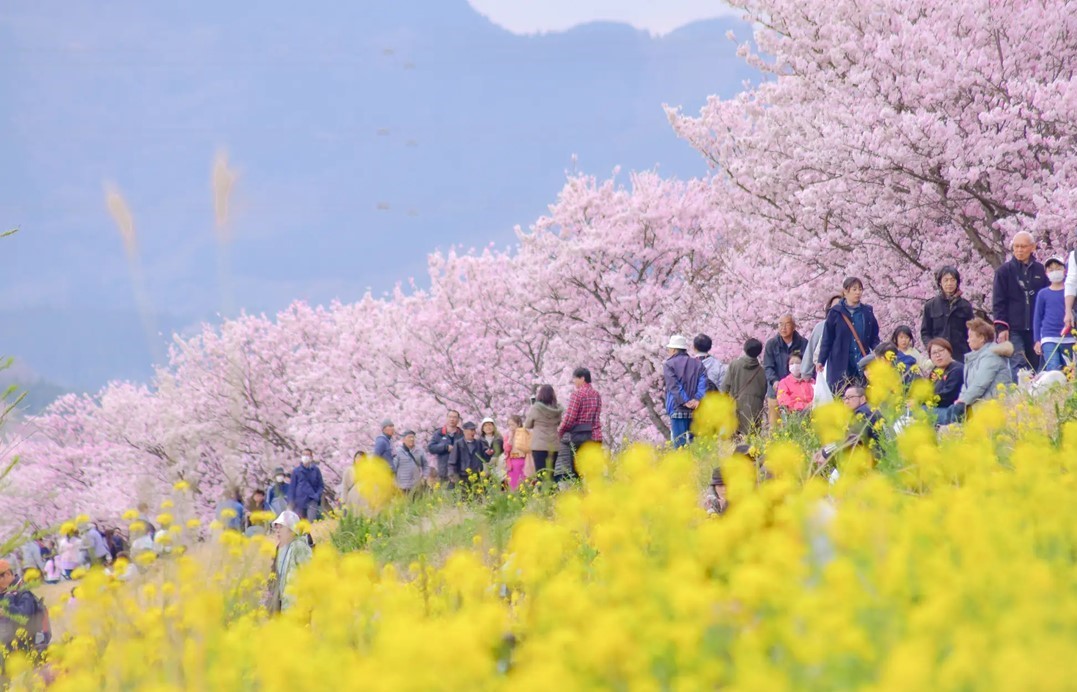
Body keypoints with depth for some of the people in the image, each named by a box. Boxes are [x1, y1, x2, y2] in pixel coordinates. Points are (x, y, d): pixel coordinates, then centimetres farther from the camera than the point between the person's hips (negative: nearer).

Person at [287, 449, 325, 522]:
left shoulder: (316, 470, 5)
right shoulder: (296, 471, 5)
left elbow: (321, 485, 10)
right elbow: (292, 487, 8)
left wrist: (317, 495, -8)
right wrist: (291, 501, 0)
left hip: (312, 501, -1)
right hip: (300, 501, 1)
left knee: (311, 520, -18)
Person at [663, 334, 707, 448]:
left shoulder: (669, 365, 1)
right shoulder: (698, 364, 14)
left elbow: (674, 385, -12)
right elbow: (703, 381, 0)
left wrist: (685, 402, -16)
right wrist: (698, 399, -11)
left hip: (677, 409, -5)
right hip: (695, 412, 5)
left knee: (679, 443, -6)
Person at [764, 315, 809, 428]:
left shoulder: (803, 343, 2)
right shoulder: (771, 344, 2)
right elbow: (768, 367, -1)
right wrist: (774, 381, -20)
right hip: (776, 393, 0)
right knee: (775, 425, -3)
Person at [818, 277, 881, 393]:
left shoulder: (867, 312, 9)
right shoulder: (835, 313, 1)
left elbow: (874, 338, 11)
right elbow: (827, 339, 2)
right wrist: (821, 361, -4)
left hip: (862, 364, 2)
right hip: (840, 364, -2)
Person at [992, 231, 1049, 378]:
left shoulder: (1040, 270, 9)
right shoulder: (1004, 271, 3)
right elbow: (998, 301, 1)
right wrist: (1001, 327, -9)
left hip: (1035, 328, 3)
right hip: (1013, 329, -3)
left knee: (1034, 365, 4)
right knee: (1018, 366, -15)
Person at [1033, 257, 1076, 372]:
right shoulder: (1043, 294, 5)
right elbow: (1037, 317, 8)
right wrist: (1037, 341, 5)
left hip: (1069, 339, 1)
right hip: (1049, 339, -1)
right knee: (1053, 370, -15)